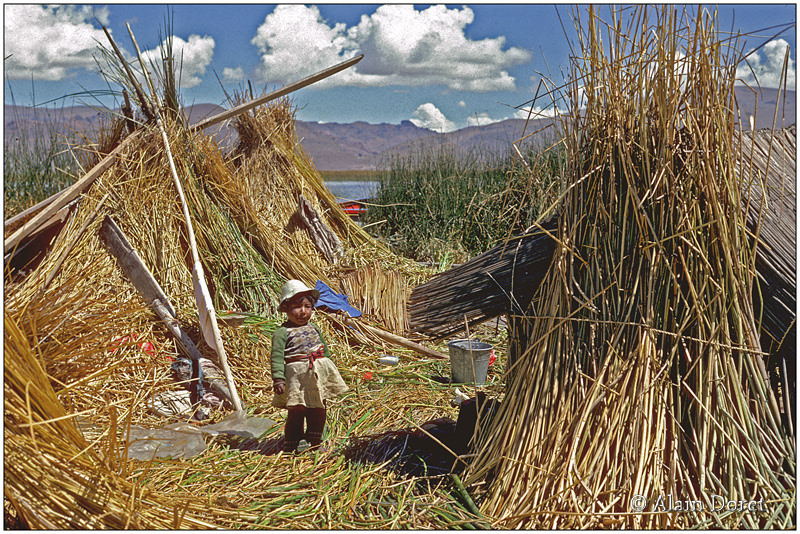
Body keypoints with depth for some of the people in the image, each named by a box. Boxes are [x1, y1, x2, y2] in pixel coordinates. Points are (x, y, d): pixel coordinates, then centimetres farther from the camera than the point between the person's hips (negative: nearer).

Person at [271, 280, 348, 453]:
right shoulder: (282, 333, -5)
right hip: (297, 377, -6)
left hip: (319, 375, 6)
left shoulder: (314, 329, 15)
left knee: (319, 409, 11)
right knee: (297, 410, -5)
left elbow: (325, 351, 23)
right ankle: (290, 446, 10)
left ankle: (315, 442, 27)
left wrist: (330, 373, 24)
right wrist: (278, 379, -22)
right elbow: (277, 357, -12)